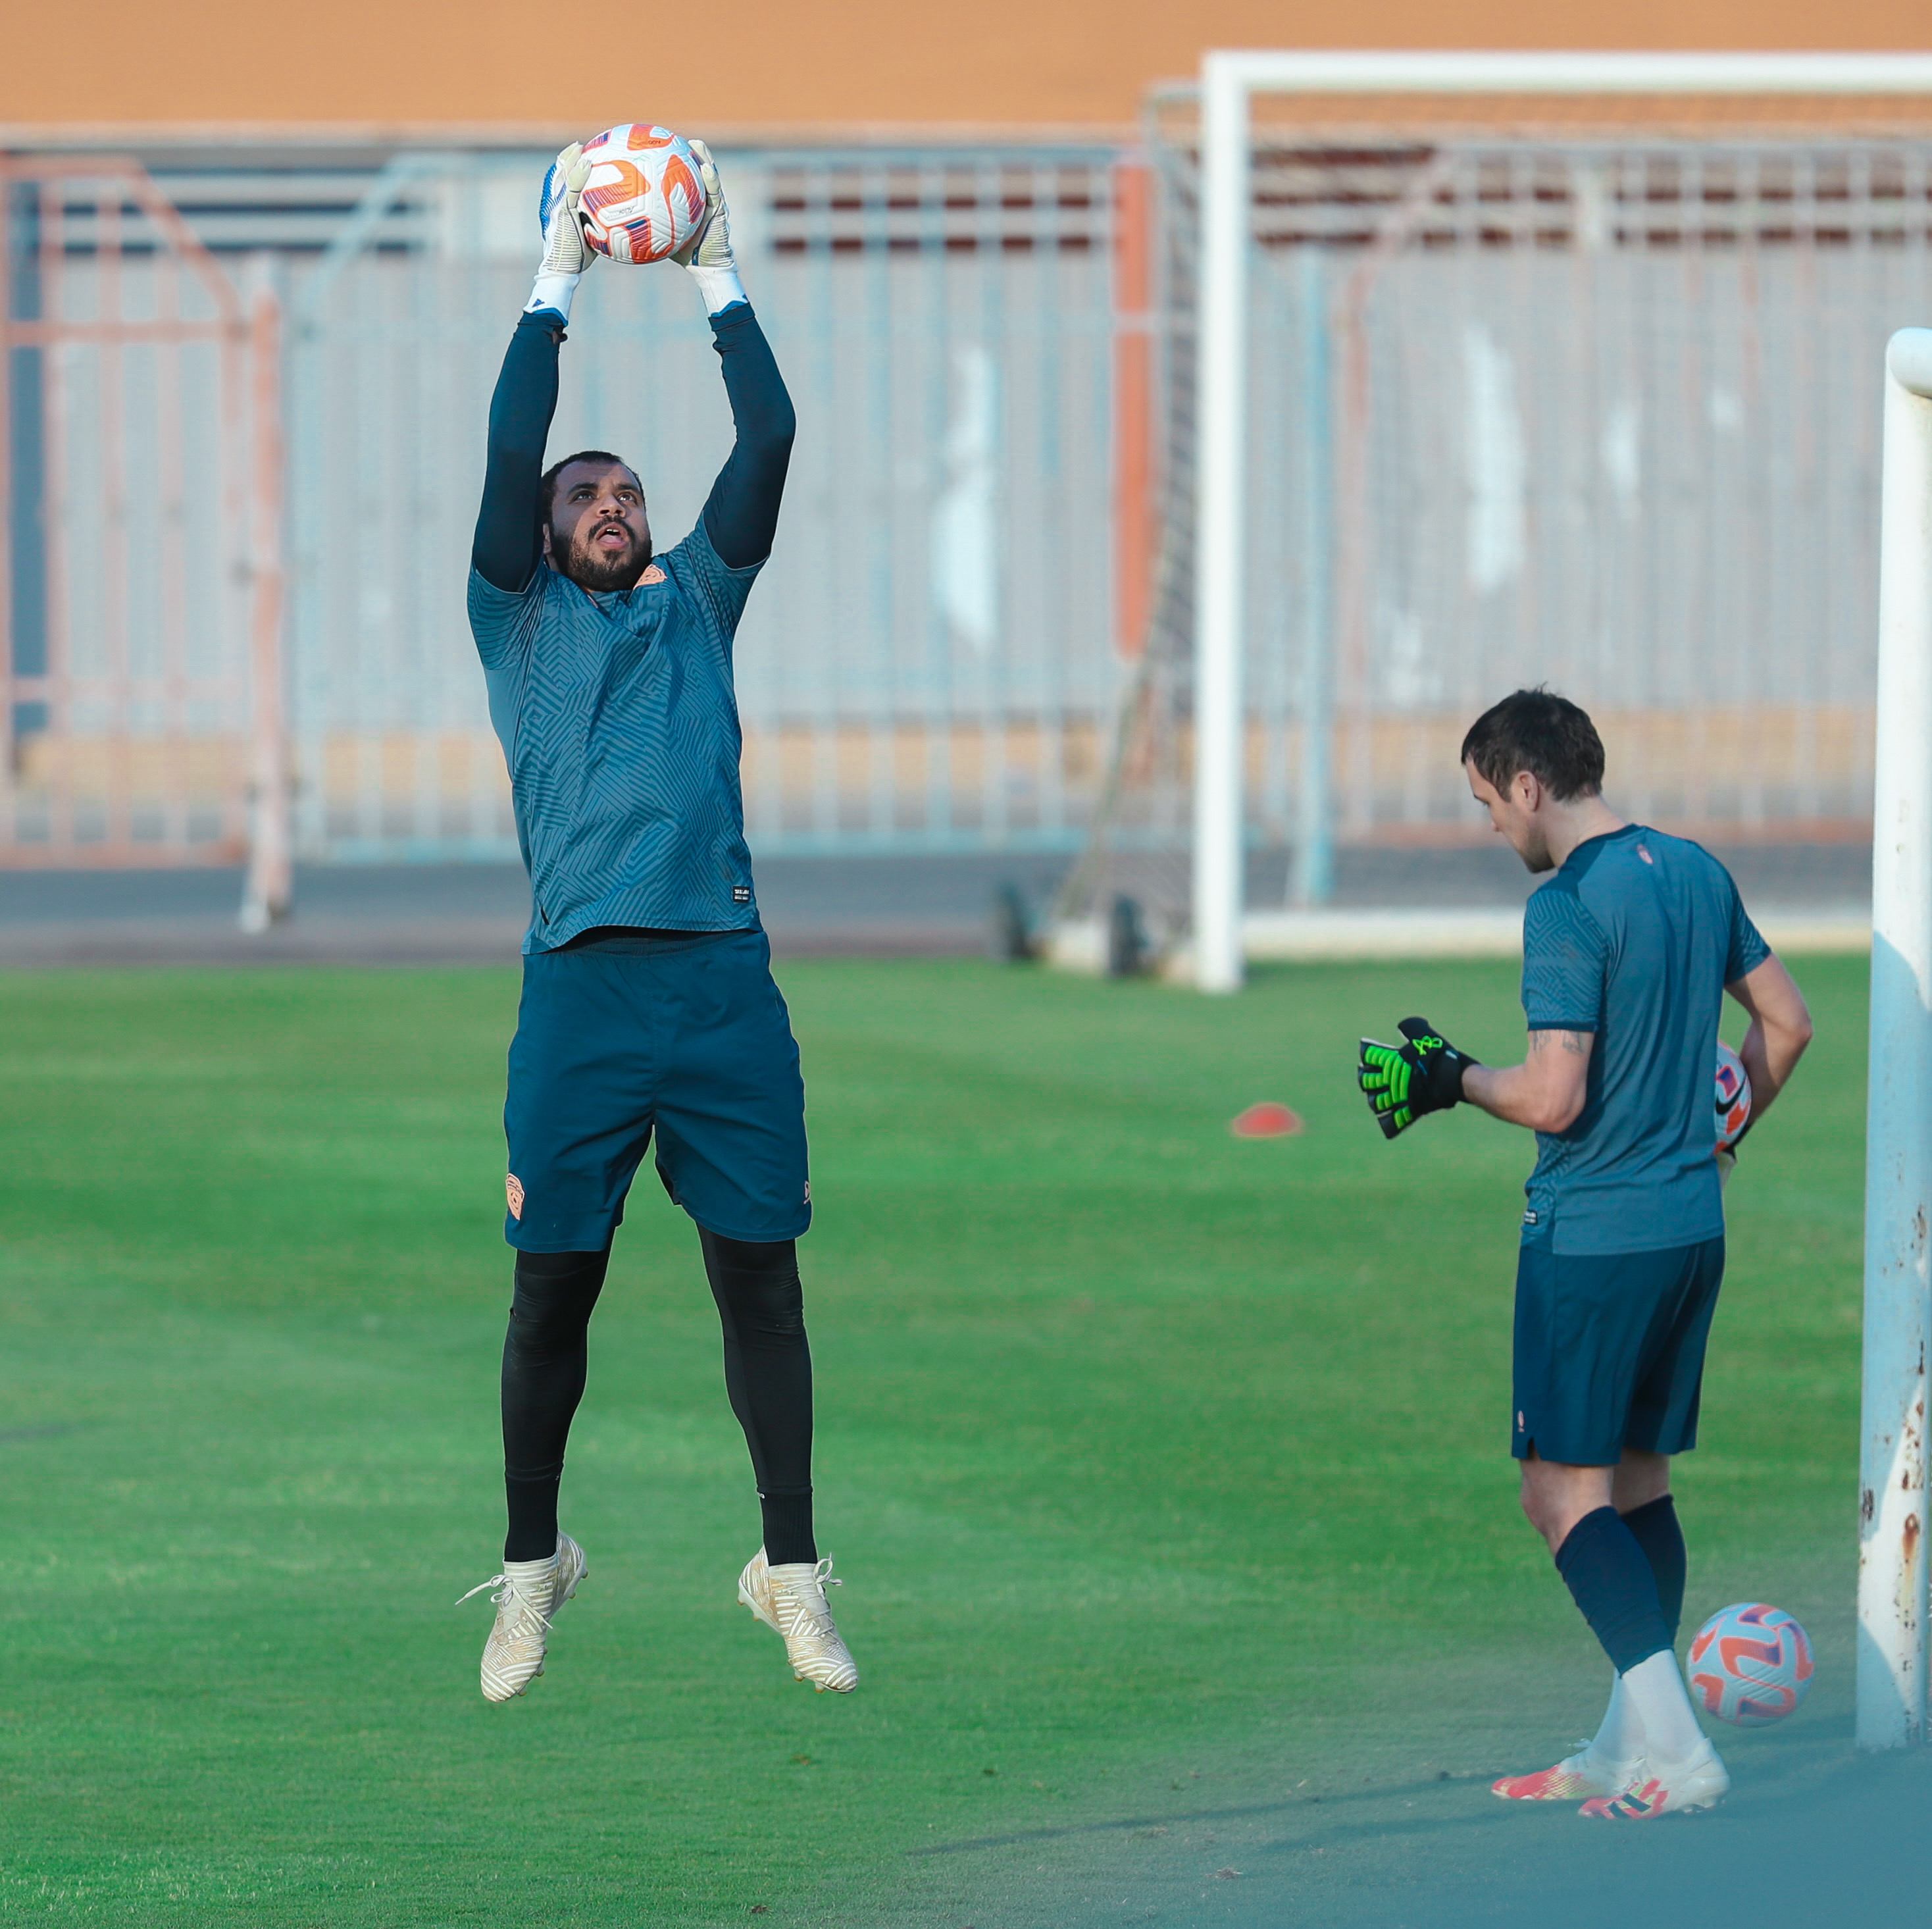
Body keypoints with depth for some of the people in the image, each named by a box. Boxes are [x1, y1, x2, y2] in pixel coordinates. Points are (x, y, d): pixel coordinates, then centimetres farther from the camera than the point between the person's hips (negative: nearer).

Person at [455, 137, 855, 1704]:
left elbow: (771, 442, 11)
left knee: (761, 1272, 1)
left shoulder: (696, 602, 19)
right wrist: (555, 288, -1)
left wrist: (722, 287, 9)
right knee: (557, 1282, 2)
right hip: (586, 984, -2)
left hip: (725, 974, 2)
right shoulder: (521, 617, 12)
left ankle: (793, 1571, 5)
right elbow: (510, 453, -1)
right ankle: (533, 1568, 14)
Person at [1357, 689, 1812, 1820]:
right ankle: (1632, 1748, 19)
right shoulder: (1697, 873, 9)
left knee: (1566, 1492, -4)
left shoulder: (1568, 907, -17)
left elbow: (1553, 1096, -21)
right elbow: (1789, 1023, 17)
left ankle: (1675, 1748, -15)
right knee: (1640, 1477, 16)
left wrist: (1452, 1078, -4)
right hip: (1694, 1228, 8)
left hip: (1591, 1238, -8)